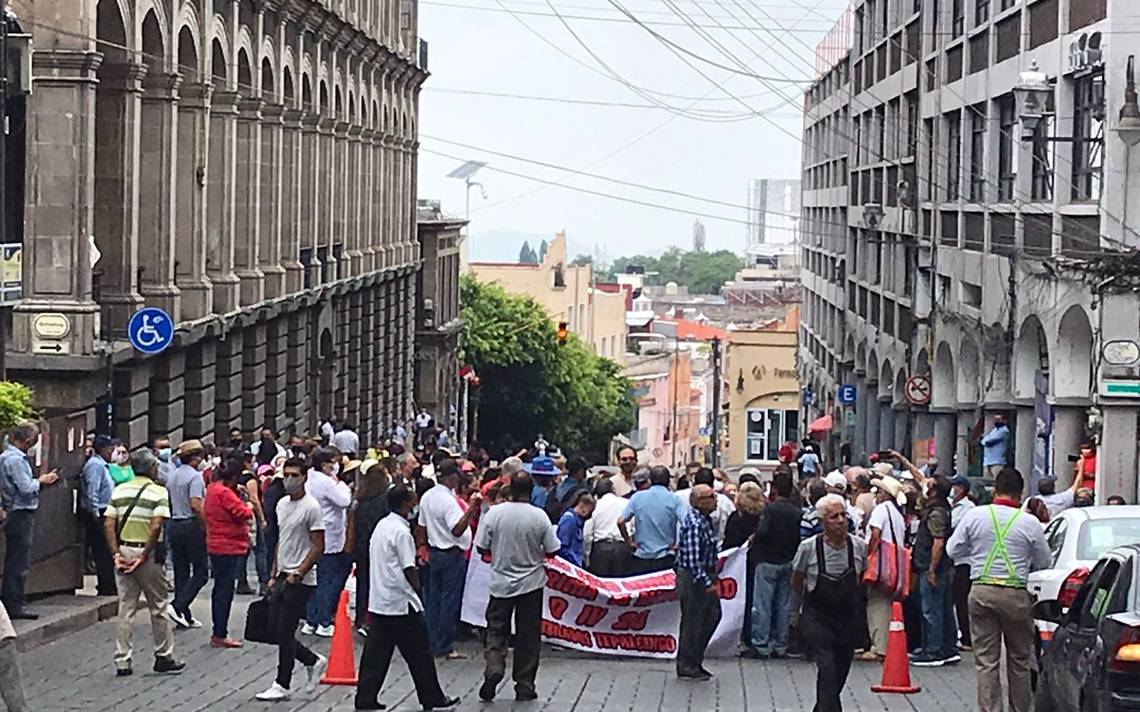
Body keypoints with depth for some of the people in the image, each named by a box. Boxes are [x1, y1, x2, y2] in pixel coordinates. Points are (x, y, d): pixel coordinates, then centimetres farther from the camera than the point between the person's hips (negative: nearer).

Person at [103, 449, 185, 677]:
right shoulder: (158, 492, -8)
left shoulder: (119, 490, 7)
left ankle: (122, 662, 6)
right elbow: (156, 527, -19)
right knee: (158, 608, 9)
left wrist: (116, 553, -2)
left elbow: (108, 525, 0)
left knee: (125, 609, 8)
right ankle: (164, 657, 16)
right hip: (146, 553, -5)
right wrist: (144, 557, -15)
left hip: (124, 552, 5)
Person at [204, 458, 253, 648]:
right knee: (225, 590, -5)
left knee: (220, 589, 16)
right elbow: (242, 513, -20)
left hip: (215, 546, 10)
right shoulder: (224, 493, -20)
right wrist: (249, 507, -1)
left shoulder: (212, 489, 11)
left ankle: (218, 632, 23)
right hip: (229, 547, -10)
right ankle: (220, 635, -2)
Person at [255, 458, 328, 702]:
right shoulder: (281, 504, 12)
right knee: (276, 631, 8)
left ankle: (282, 685, 3)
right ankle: (313, 661, 26)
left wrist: (298, 573, -19)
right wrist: (273, 574, 16)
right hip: (283, 577, 8)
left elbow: (318, 547, -14)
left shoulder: (310, 507, -13)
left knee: (285, 632, -6)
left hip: (300, 580, -8)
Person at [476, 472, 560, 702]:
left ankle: (494, 668, -14)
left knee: (496, 630, 10)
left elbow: (481, 548, -4)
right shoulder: (539, 517, -11)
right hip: (531, 582, 0)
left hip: (501, 582, 0)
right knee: (528, 634, 8)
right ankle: (524, 685, 11)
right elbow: (552, 551, -4)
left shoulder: (494, 513, -10)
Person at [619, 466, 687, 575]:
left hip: (641, 558, 2)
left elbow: (621, 521, -3)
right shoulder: (673, 499, -4)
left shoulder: (637, 497, 1)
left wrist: (629, 541, 6)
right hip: (665, 558, -2)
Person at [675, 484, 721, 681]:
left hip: (705, 577, 10)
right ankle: (686, 667, 10)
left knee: (712, 616, 15)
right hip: (692, 578, -10)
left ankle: (695, 660, 25)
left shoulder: (706, 520, 10)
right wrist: (707, 583, -25)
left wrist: (713, 579, 19)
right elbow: (692, 558, -26)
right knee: (692, 621, -1)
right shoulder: (693, 524, -22)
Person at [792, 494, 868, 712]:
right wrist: (798, 608, 17)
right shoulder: (809, 547, -14)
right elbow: (796, 581, 5)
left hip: (848, 618, 4)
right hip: (816, 618, -4)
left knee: (840, 672, 10)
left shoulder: (859, 546, -6)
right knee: (827, 668, -19)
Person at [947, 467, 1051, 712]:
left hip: (981, 592, 1)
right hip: (1016, 594, -1)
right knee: (1019, 659, 12)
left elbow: (953, 550, 7)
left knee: (985, 660, 3)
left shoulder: (974, 516, -1)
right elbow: (1045, 563, 7)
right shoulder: (1030, 523, -4)